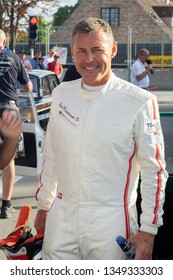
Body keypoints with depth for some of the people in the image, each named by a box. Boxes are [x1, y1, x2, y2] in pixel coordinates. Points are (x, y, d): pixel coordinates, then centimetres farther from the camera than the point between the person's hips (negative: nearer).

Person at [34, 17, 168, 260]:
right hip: (61, 218, 4)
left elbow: (154, 171, -7)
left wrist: (148, 230, -8)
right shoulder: (62, 94, 3)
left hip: (111, 222, -4)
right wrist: (43, 206, 16)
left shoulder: (139, 102, -11)